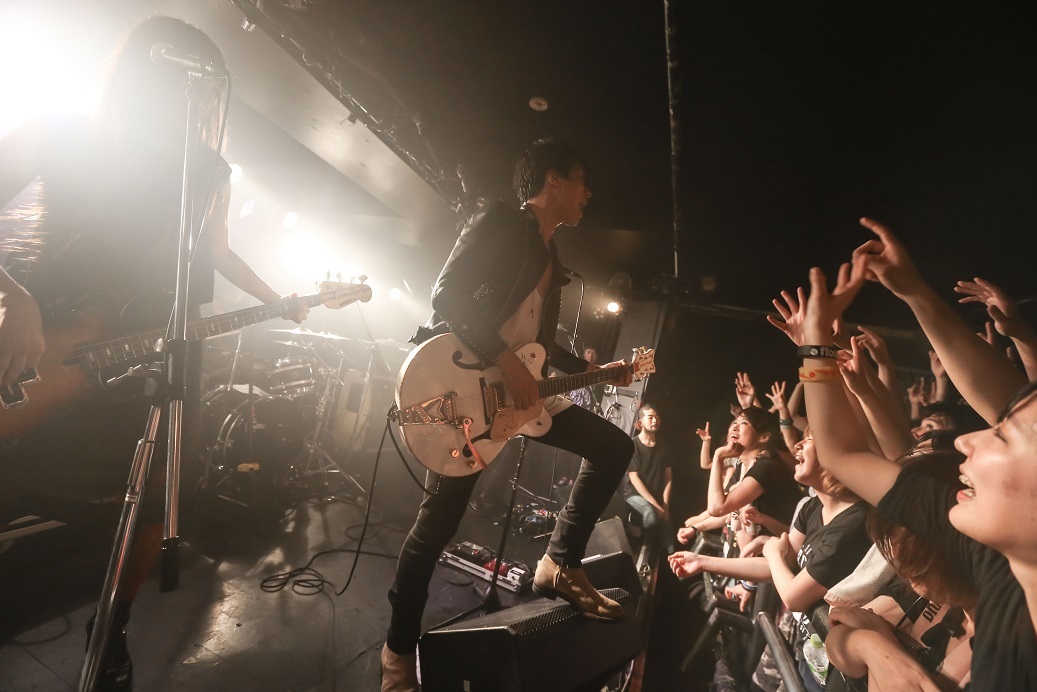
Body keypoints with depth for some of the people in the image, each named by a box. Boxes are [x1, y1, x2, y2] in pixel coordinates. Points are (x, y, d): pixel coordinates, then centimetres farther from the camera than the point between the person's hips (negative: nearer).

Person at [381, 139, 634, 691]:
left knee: (614, 446, 5)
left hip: (520, 387, 9)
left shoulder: (550, 258, 18)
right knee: (438, 519, -2)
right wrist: (506, 362, -24)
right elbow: (446, 295, -19)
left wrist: (590, 370, 18)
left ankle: (560, 563, 13)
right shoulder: (499, 223, -7)